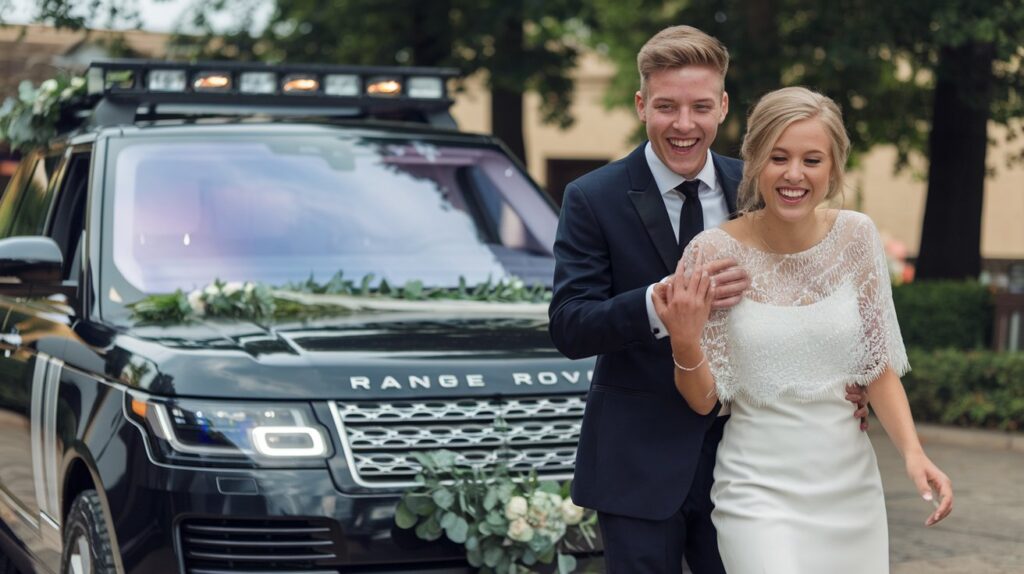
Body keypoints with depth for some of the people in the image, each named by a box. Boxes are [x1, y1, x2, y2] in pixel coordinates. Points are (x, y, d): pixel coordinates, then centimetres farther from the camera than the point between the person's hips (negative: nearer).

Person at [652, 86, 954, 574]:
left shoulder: (856, 237, -3)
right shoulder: (712, 253, -11)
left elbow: (879, 366, 5)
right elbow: (703, 401, -4)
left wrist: (912, 452, -9)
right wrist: (684, 341, -22)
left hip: (851, 487, 3)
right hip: (759, 491, -3)